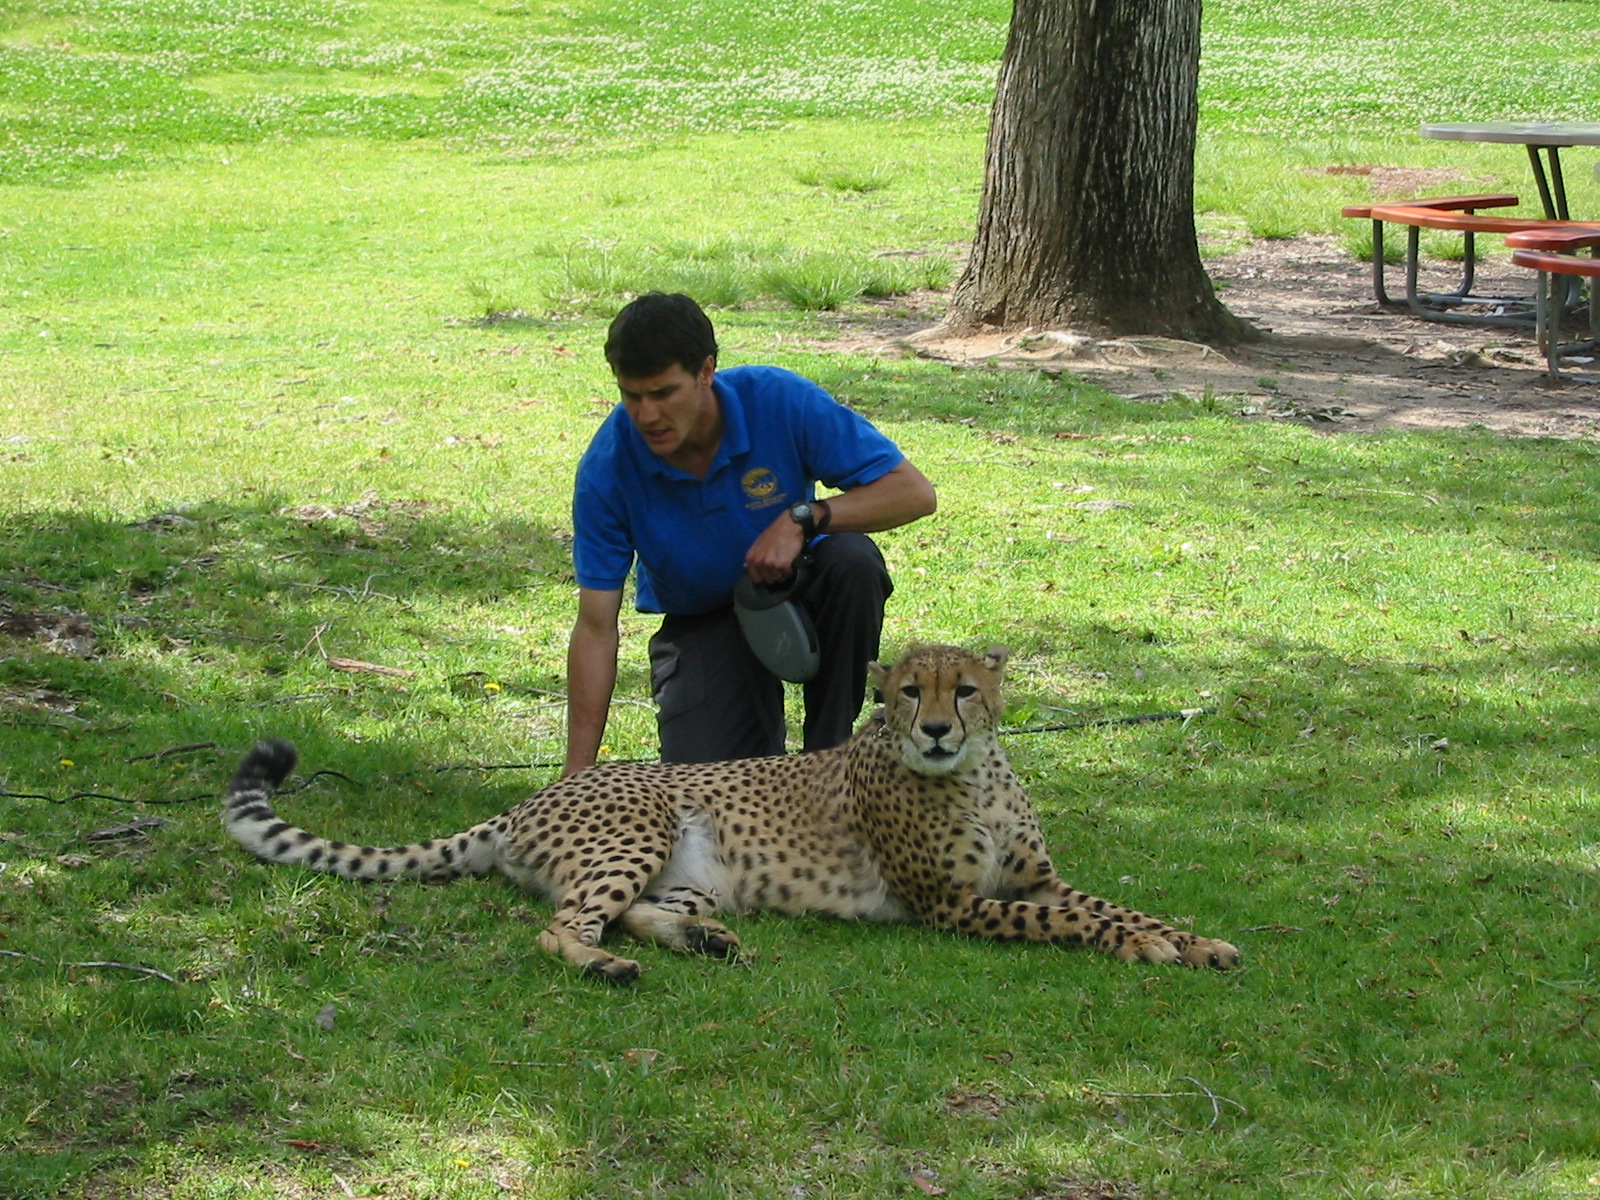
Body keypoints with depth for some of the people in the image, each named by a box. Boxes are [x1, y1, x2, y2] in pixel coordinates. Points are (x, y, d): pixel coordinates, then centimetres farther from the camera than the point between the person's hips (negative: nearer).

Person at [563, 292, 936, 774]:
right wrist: (578, 774, -24)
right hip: (702, 622, 0)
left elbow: (915, 492, -22)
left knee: (852, 561, -34)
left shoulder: (780, 401, -25)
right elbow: (596, 627, -20)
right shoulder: (608, 467, -23)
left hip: (797, 589, 0)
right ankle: (761, 724, 14)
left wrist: (803, 518, -36)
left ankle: (829, 753, -15)